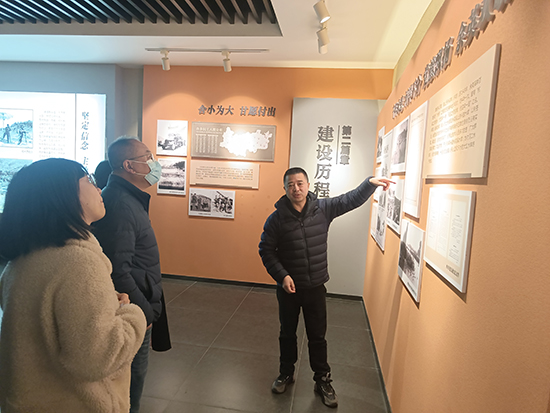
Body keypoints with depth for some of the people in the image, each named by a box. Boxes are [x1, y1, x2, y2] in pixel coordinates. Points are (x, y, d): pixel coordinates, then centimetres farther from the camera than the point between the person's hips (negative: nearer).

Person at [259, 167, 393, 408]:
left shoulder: (323, 208, -6)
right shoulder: (276, 218, -11)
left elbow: (351, 200, -4)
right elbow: (266, 251, -7)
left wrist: (370, 183, -19)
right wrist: (282, 275, -16)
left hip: (316, 288, 1)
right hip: (288, 288, 0)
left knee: (317, 337, 14)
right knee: (287, 334, 19)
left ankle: (322, 381, 34)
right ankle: (286, 373, 43)